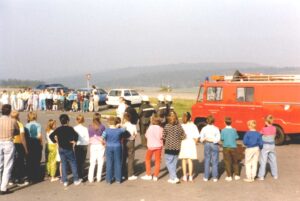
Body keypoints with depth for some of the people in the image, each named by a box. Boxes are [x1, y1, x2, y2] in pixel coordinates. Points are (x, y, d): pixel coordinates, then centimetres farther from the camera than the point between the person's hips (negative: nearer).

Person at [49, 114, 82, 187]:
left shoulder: (58, 129, 3)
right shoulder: (70, 128, -11)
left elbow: (51, 136, 1)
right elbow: (76, 135, -23)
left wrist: (56, 141, 8)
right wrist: (74, 141, -8)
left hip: (61, 149, 4)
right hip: (68, 149, -4)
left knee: (63, 164, 10)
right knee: (73, 163, 6)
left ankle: (65, 181, 11)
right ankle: (76, 180, 8)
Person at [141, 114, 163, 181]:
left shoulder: (150, 128, -12)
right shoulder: (160, 128, -8)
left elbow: (146, 135, -3)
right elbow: (162, 137, -6)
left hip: (151, 146, -2)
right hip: (158, 146, 2)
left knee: (147, 159, 17)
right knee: (157, 161, 10)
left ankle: (148, 175, 17)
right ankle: (155, 176, 11)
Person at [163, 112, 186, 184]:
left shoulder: (167, 126, -12)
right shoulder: (179, 126, -1)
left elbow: (163, 137, -8)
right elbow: (183, 136, 3)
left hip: (169, 147, -4)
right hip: (177, 148, 5)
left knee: (169, 163, 4)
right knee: (174, 163, 15)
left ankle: (174, 177, -7)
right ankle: (172, 178, 22)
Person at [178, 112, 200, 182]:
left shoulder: (181, 126, -6)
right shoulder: (193, 126, -5)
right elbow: (197, 137, -8)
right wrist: (194, 143, 5)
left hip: (182, 144, 0)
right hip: (191, 144, 0)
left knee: (184, 161, 10)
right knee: (190, 160, 8)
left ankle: (185, 177, 13)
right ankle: (190, 177, 10)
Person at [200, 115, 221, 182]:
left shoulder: (204, 129, -3)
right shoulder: (216, 129, -6)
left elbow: (201, 139, -5)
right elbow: (218, 139, -12)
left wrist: (206, 139, 9)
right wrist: (213, 140, -3)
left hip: (207, 145, 1)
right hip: (214, 145, -1)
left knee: (207, 161, 9)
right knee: (215, 161, 6)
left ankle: (206, 177, 13)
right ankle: (215, 177, 8)